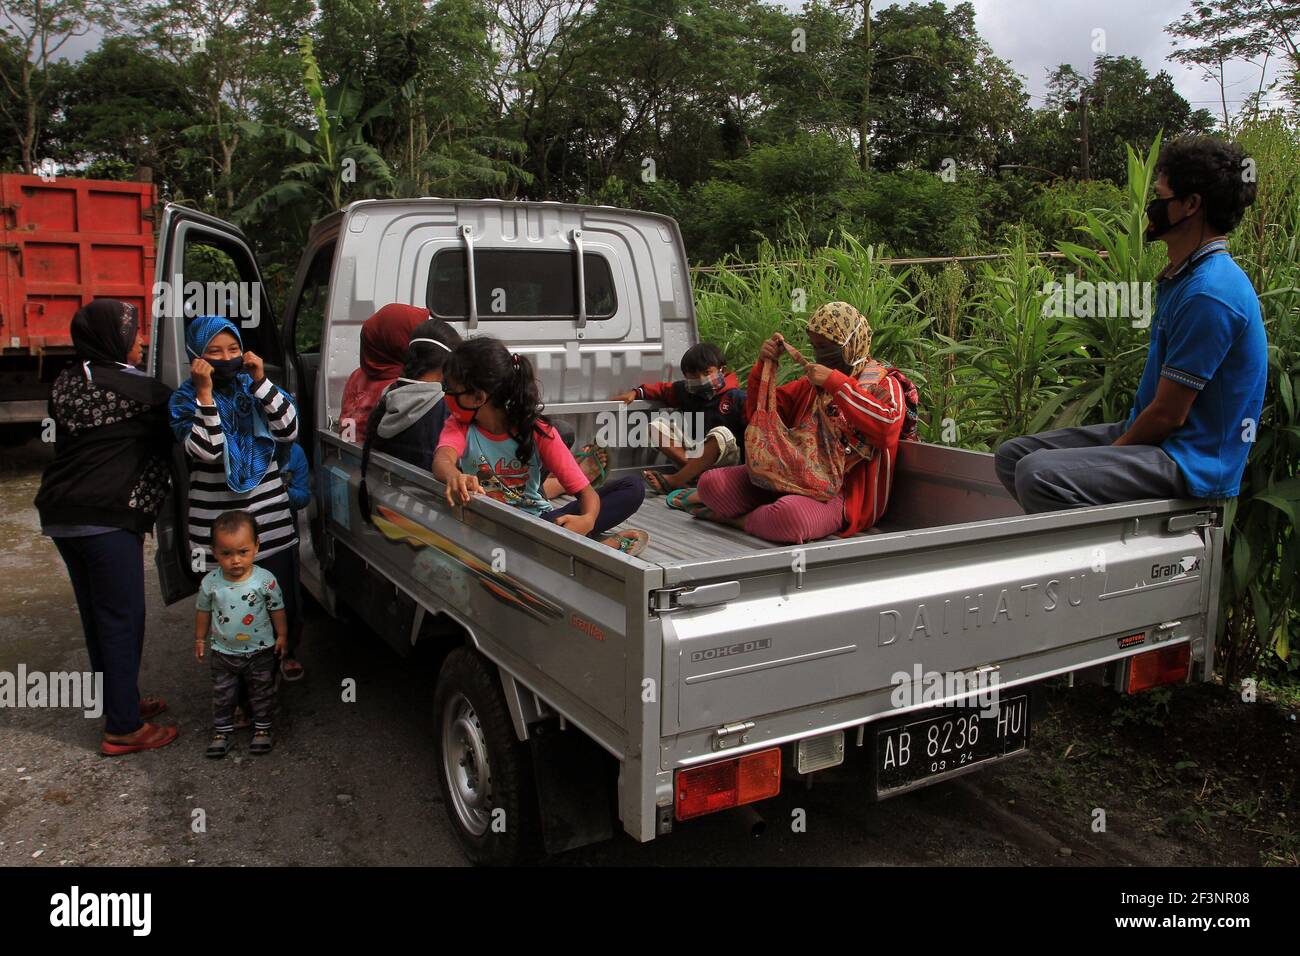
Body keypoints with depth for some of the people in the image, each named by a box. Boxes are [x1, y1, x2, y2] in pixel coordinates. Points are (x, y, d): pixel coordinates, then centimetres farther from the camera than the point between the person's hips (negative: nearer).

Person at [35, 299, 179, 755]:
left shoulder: (66, 383, 12)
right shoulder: (133, 388, -14)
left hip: (62, 516, 9)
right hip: (106, 518, -9)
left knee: (96, 615, 17)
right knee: (122, 619, -2)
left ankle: (118, 701, 31)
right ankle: (123, 729, 4)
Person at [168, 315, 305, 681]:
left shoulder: (253, 386, 4)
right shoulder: (185, 399, -2)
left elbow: (288, 432, -8)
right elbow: (206, 451, -17)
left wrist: (261, 382, -14)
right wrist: (205, 394, -21)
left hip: (270, 512, 2)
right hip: (218, 517, -2)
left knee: (282, 588, 8)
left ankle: (287, 649, 31)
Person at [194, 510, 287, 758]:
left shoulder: (265, 580, -19)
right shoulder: (210, 582, -13)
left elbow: (277, 609, -5)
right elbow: (203, 610, 4)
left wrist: (282, 636, 1)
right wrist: (200, 639, 12)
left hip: (260, 651, -1)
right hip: (223, 652, 2)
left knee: (262, 691, 12)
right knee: (222, 694, 14)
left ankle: (262, 727, 29)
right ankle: (222, 730, 31)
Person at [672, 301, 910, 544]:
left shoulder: (884, 383, -1)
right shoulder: (810, 384, 16)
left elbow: (888, 427, -24)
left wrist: (835, 382, -22)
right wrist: (763, 366, 2)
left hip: (841, 494, -6)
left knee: (790, 514, -39)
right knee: (712, 480, -11)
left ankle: (736, 518, -10)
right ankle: (705, 496, 25)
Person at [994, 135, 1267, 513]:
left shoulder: (1210, 294, -21)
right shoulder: (1183, 277, 12)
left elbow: (1168, 414, -19)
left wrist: (1114, 450, -6)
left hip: (1189, 463, -10)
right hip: (1151, 435, 10)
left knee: (1038, 474, -31)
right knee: (1012, 454, 6)